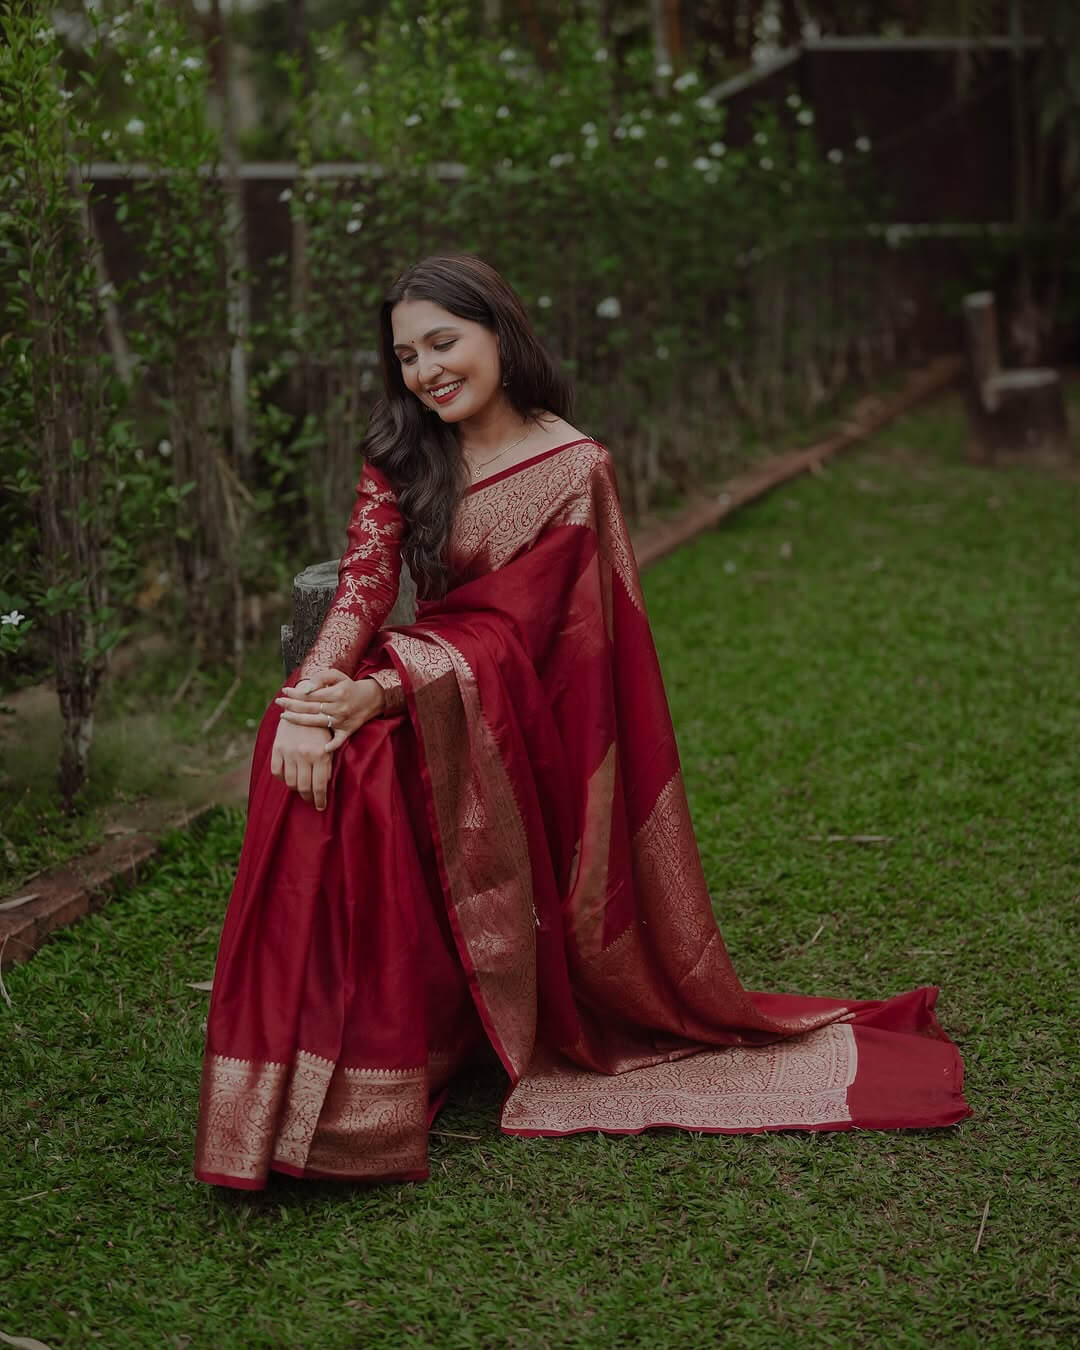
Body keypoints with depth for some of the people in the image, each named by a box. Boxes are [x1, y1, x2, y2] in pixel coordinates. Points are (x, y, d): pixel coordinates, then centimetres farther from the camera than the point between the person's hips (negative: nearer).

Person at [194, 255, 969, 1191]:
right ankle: (307, 1083, -18)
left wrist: (381, 693, -30)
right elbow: (364, 582, -6)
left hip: (515, 720, -5)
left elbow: (509, 635, -15)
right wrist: (311, 696, -26)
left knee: (368, 772, -31)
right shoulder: (401, 454, 8)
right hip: (419, 679, 5)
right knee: (304, 754, -25)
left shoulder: (573, 470, -8)